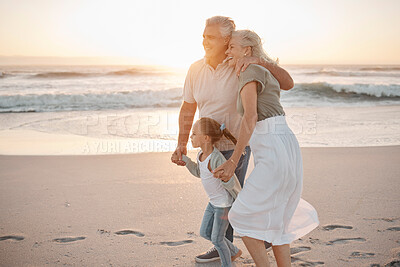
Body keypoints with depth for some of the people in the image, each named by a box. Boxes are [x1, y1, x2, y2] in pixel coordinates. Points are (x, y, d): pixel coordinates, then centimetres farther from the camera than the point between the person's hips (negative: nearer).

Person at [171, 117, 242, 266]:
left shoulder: (216, 159, -30)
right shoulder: (201, 155, -3)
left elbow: (230, 184, -26)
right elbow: (199, 173, 16)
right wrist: (184, 159, 7)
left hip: (224, 203, -9)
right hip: (214, 202, 9)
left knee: (217, 239, 2)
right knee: (205, 233, 18)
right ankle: (234, 252, 35)